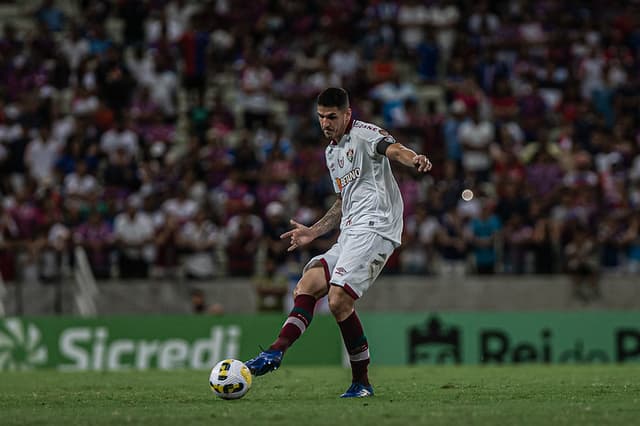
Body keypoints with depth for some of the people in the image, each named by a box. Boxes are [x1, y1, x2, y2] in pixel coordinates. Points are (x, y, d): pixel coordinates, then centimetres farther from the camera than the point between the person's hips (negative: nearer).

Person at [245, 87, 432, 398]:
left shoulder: (363, 134, -3)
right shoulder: (331, 152, 25)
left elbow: (393, 149, -25)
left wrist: (414, 160, -48)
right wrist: (314, 232, 28)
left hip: (374, 227, -10)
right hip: (349, 235, 10)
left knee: (339, 300, -20)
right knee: (307, 286, -4)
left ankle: (361, 381, -10)